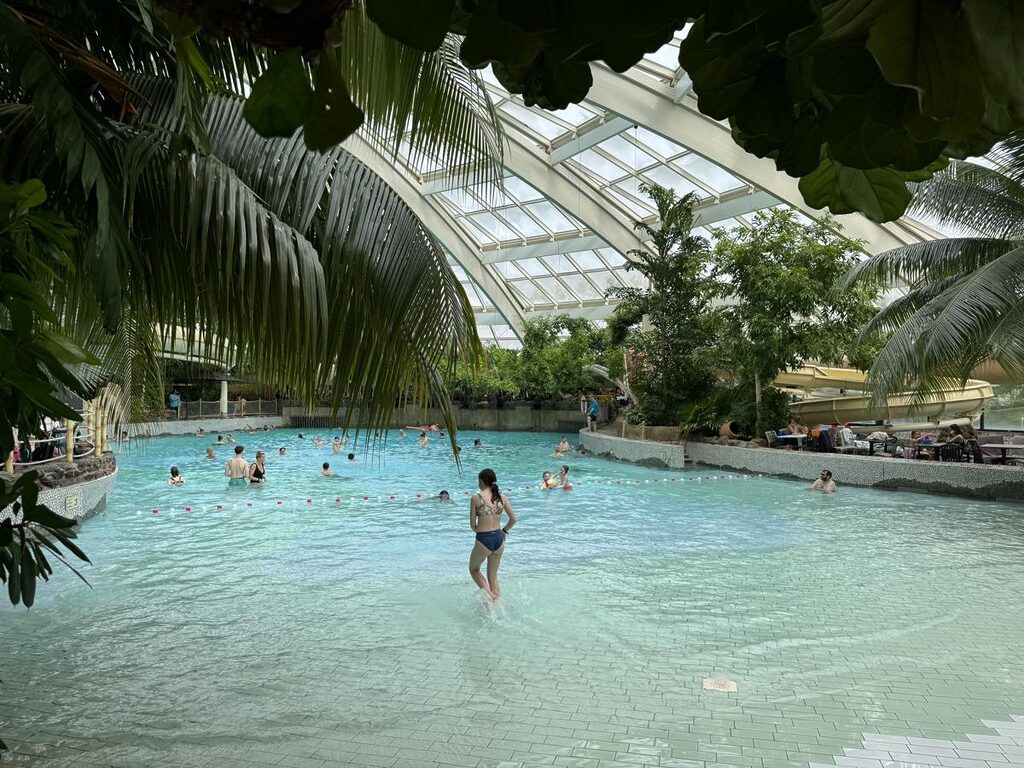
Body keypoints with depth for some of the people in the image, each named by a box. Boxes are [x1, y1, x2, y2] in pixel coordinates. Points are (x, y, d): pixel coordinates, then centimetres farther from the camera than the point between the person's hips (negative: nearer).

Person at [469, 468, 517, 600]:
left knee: (474, 569, 21)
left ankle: (487, 592, -2)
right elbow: (513, 519, 5)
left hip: (483, 540, -4)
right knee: (493, 576, 19)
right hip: (499, 539, 4)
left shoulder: (476, 497, -9)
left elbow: (473, 525, -5)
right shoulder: (501, 497, 2)